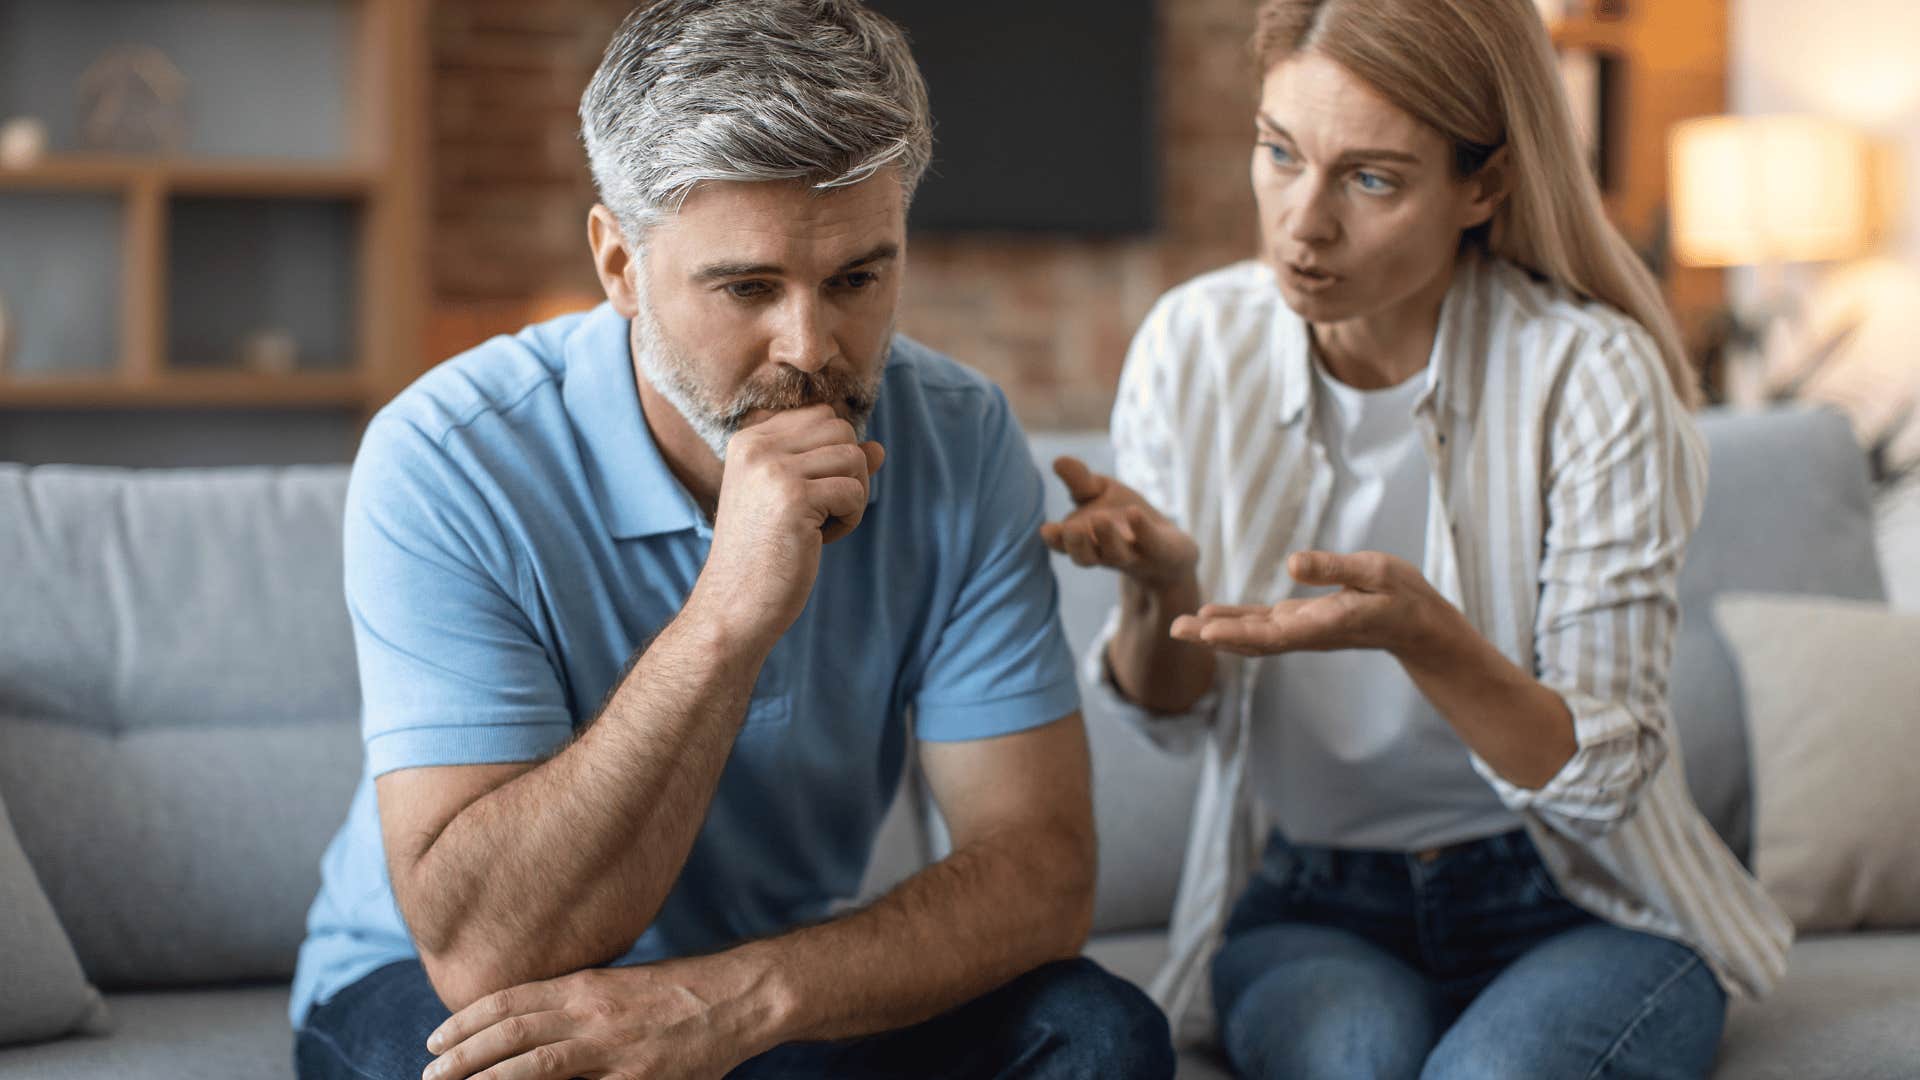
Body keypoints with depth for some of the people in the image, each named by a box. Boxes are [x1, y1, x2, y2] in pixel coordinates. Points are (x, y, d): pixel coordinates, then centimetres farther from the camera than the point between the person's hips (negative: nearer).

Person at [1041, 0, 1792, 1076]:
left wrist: (1419, 632, -33)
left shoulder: (1591, 372, -16)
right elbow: (1175, 713, 2)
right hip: (1308, 907, 1)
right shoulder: (1196, 342, -6)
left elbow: (1604, 779, -15)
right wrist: (1160, 586, -21)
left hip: (1586, 909, -1)